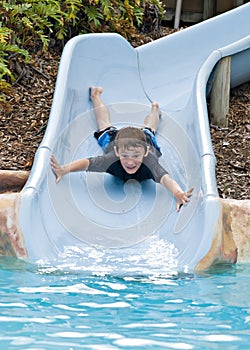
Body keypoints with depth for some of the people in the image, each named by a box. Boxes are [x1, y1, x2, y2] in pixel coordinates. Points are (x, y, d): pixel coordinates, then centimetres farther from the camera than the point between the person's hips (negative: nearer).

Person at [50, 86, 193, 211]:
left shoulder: (150, 163, -52)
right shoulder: (112, 159, -48)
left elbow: (165, 178, -67)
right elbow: (87, 162, -51)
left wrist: (178, 193, -88)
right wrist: (64, 170, -70)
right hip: (113, 138, 0)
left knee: (148, 129, 36)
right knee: (105, 124, 32)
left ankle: (154, 109, 69)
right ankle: (96, 95, 61)